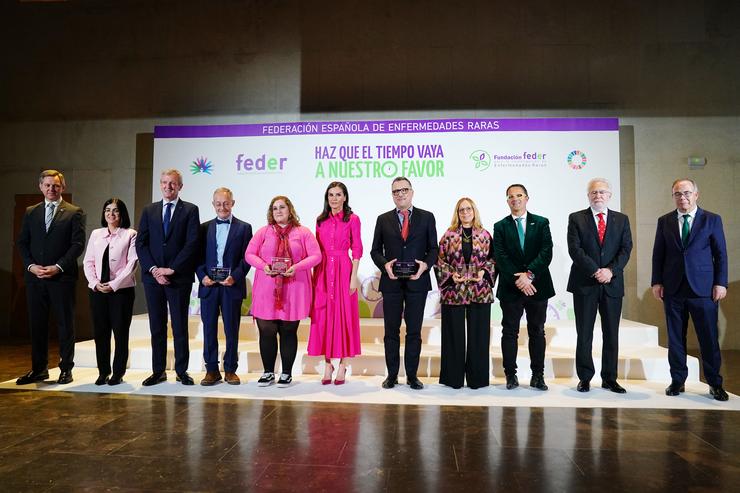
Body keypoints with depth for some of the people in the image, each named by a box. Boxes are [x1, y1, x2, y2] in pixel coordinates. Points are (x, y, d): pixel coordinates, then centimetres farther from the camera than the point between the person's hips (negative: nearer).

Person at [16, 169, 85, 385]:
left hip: (62, 277, -4)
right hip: (35, 277, 4)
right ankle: (39, 369, 18)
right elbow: (22, 243, 11)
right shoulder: (30, 212, 14)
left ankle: (66, 369, 10)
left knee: (65, 324, 2)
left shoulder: (74, 212, 2)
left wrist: (58, 266, -14)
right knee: (36, 324, 8)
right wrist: (31, 266, -4)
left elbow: (78, 244, -6)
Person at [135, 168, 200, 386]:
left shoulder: (190, 210, 2)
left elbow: (192, 243, -8)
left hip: (179, 277, -3)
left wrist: (172, 269, -13)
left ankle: (182, 371, 12)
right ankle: (158, 371, 18)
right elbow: (141, 243, 6)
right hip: (152, 276, 3)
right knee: (157, 327, 9)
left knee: (180, 326, 3)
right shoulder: (149, 211, 13)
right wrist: (153, 269, -8)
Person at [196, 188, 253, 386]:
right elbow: (198, 256, 10)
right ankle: (212, 370, 15)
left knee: (232, 330, 4)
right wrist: (202, 276, -6)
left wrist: (234, 277, -12)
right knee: (209, 329, 6)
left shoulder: (244, 228, 5)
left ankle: (230, 370, 15)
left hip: (232, 285, -2)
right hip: (208, 285, 2)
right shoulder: (204, 228, 12)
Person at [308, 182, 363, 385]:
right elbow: (317, 250, 11)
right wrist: (315, 275, 5)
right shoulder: (321, 220, 11)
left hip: (343, 270, -3)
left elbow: (357, 250, -3)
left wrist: (354, 277, -9)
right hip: (323, 271, 4)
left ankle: (343, 366, 11)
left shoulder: (352, 219, 0)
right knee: (324, 316, 5)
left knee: (344, 315, 1)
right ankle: (327, 364, 15)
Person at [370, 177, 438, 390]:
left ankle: (412, 375, 16)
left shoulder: (426, 217, 6)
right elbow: (375, 250, 8)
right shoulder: (383, 219, 8)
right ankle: (392, 375, 18)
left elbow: (433, 248, 5)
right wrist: (385, 265, -11)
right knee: (391, 331, 7)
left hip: (417, 281, -1)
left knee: (414, 331, 6)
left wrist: (425, 264, -13)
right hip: (391, 282, 1)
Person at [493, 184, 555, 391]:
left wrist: (529, 274, -17)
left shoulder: (541, 223, 6)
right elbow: (500, 257, -4)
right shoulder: (500, 226, 6)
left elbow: (546, 252, -5)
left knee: (537, 332, 8)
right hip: (510, 288, 0)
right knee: (510, 332, 4)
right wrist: (518, 279, -15)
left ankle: (538, 375, 17)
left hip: (537, 286, 1)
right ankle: (511, 374, 13)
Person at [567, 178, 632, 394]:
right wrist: (595, 271, -15)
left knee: (611, 334, 8)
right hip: (584, 284, -2)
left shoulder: (621, 219, 11)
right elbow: (575, 249, -7)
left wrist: (611, 270, -14)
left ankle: (609, 379, 19)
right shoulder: (576, 218, 3)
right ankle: (585, 378, 13)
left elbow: (626, 248, 1)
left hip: (612, 284, 2)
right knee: (584, 334, 3)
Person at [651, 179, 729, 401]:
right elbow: (658, 254, 8)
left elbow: (720, 254, 3)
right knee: (675, 338, 7)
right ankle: (677, 381, 17)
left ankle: (715, 383, 17)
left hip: (703, 288, -1)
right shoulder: (664, 221, 8)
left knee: (709, 337, 3)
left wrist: (720, 283, -5)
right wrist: (657, 282, 0)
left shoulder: (712, 220, 4)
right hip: (673, 289, 2)